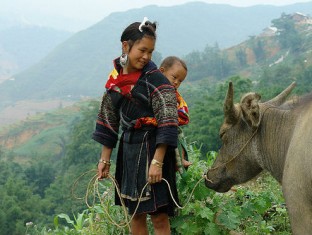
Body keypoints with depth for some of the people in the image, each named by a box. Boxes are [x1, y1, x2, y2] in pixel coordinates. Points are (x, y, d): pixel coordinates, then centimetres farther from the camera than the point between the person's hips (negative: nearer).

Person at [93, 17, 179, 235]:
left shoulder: (155, 80, -13)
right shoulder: (115, 79, 6)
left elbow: (166, 125, -17)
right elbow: (109, 121, 12)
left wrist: (157, 162, -22)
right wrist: (105, 159, 12)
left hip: (152, 149, -6)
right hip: (128, 149, 6)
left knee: (159, 216, -4)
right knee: (135, 213, 13)